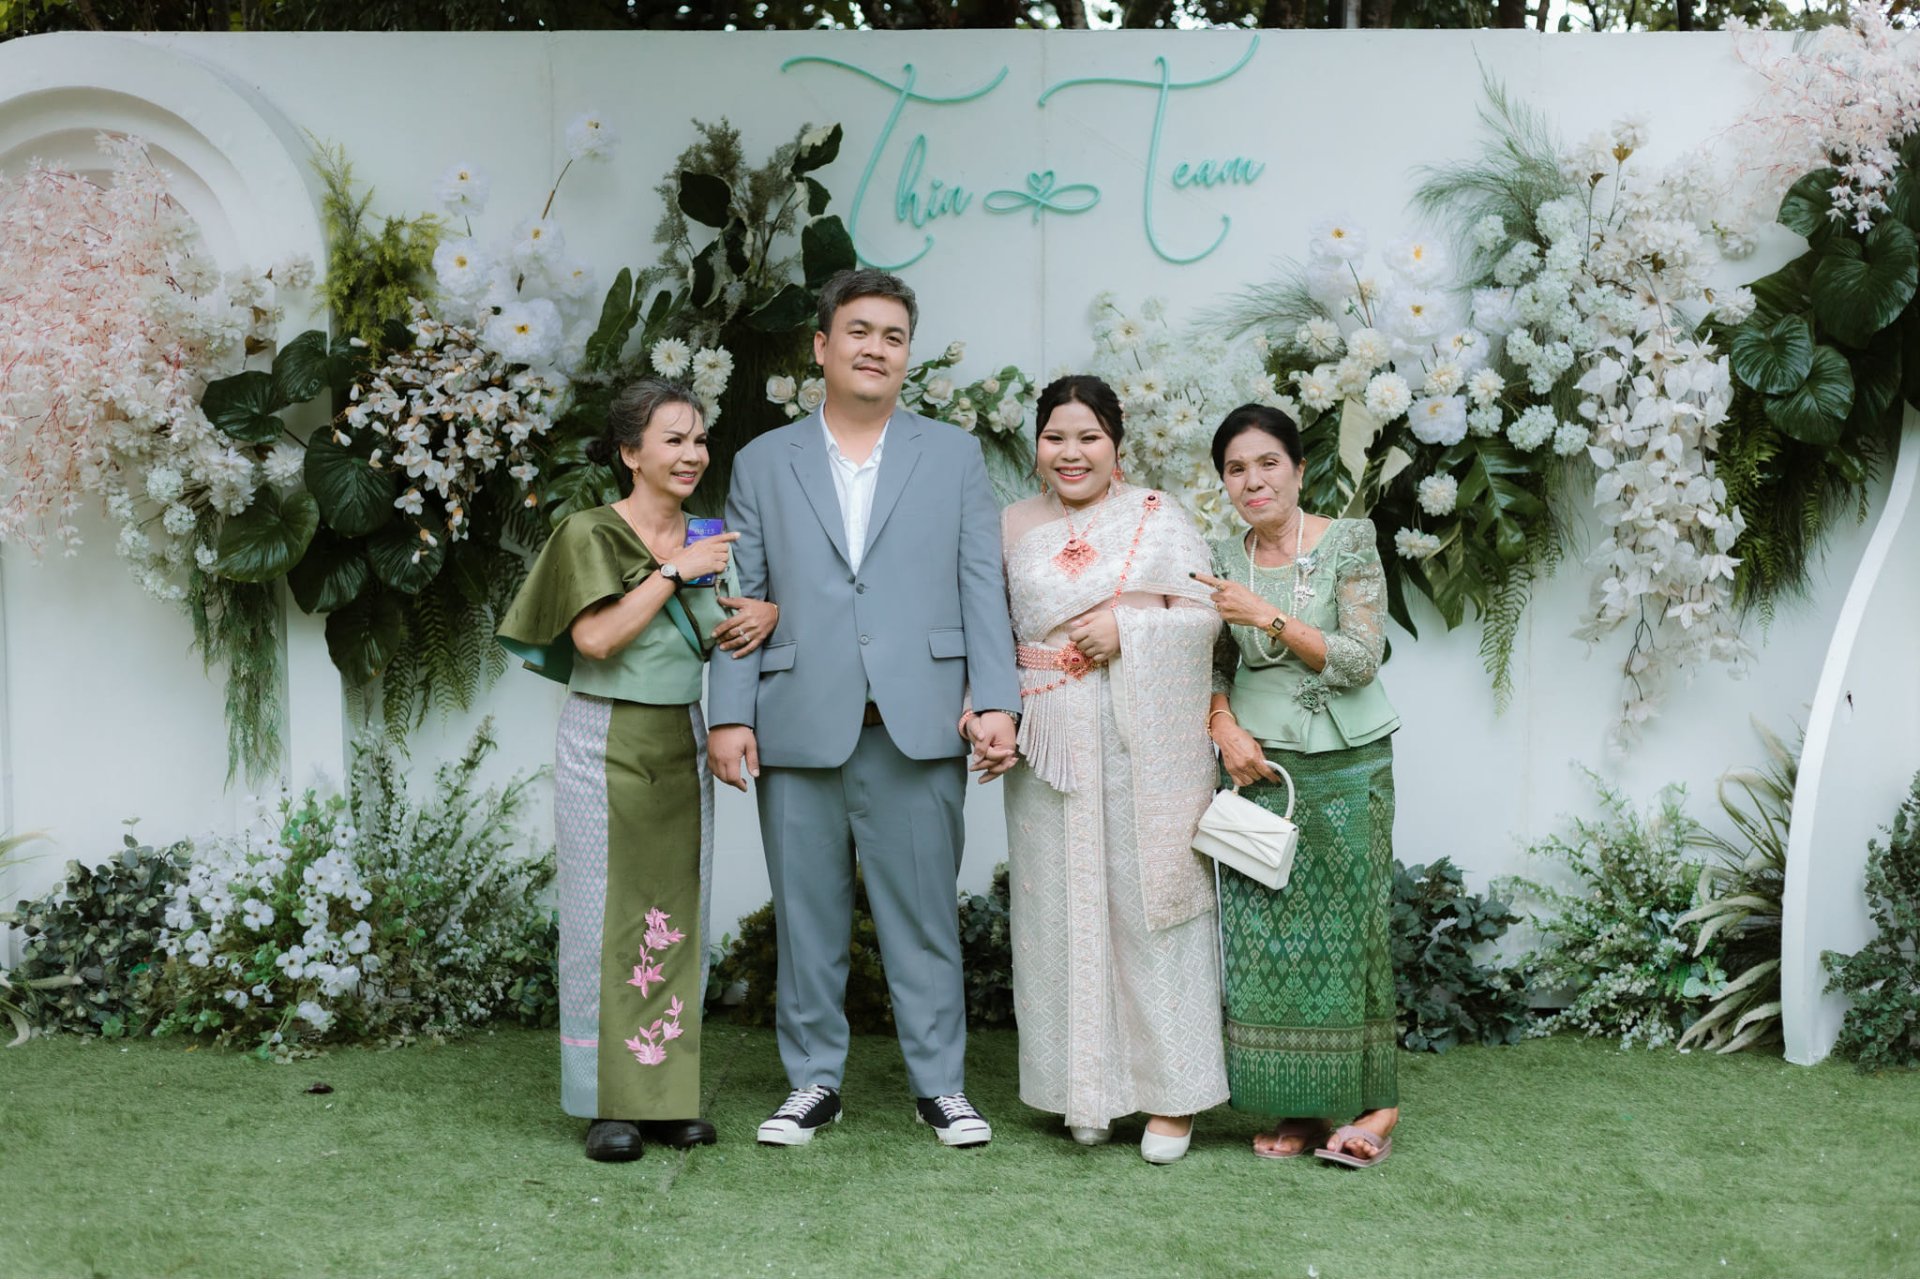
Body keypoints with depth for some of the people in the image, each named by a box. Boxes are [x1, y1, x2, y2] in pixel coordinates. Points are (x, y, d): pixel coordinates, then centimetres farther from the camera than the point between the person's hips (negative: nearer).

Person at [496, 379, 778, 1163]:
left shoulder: (709, 540, 11)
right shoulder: (591, 535, -5)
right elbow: (596, 636, -16)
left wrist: (767, 614, -1)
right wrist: (674, 572, -15)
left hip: (682, 745, 5)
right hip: (607, 742, -5)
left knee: (679, 915, 4)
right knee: (609, 915, -3)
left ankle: (669, 1096, 11)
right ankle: (610, 1105, 3)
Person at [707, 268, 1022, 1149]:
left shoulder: (953, 456, 11)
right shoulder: (762, 464, 12)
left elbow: (982, 588, 5)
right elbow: (743, 599, 7)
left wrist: (996, 702, -5)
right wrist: (730, 714, -2)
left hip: (917, 729, -1)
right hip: (800, 731, 1)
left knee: (924, 911, 3)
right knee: (807, 915, 7)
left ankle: (939, 1082, 13)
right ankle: (813, 1081, 18)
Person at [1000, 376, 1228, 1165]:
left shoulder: (1160, 520, 5)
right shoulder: (1014, 528, 13)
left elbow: (1203, 616, 0)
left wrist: (1126, 630, -14)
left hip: (1146, 747, -2)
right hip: (1050, 745, 3)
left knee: (1150, 904, -2)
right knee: (1064, 910, 4)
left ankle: (1171, 1095, 6)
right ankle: (1087, 1093, 14)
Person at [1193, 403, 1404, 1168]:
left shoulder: (1349, 544, -2)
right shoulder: (1223, 561, 9)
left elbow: (1361, 659, -9)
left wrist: (1266, 615, -15)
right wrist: (1225, 729, -5)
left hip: (1345, 768, -3)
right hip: (1258, 767, 3)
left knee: (1344, 931, -2)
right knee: (1260, 939, -1)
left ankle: (1370, 1104, 10)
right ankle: (1298, 1108, 10)